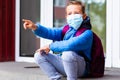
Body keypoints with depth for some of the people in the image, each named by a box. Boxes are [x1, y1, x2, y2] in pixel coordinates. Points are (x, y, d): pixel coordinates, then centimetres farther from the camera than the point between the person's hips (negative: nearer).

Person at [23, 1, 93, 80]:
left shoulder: (87, 33, -18)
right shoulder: (67, 29, 9)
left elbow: (70, 45, -31)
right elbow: (52, 32, 0)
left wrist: (50, 46, -18)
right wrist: (35, 27, -18)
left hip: (81, 67, -7)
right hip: (64, 64, 8)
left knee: (68, 53, -39)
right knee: (39, 55, 0)